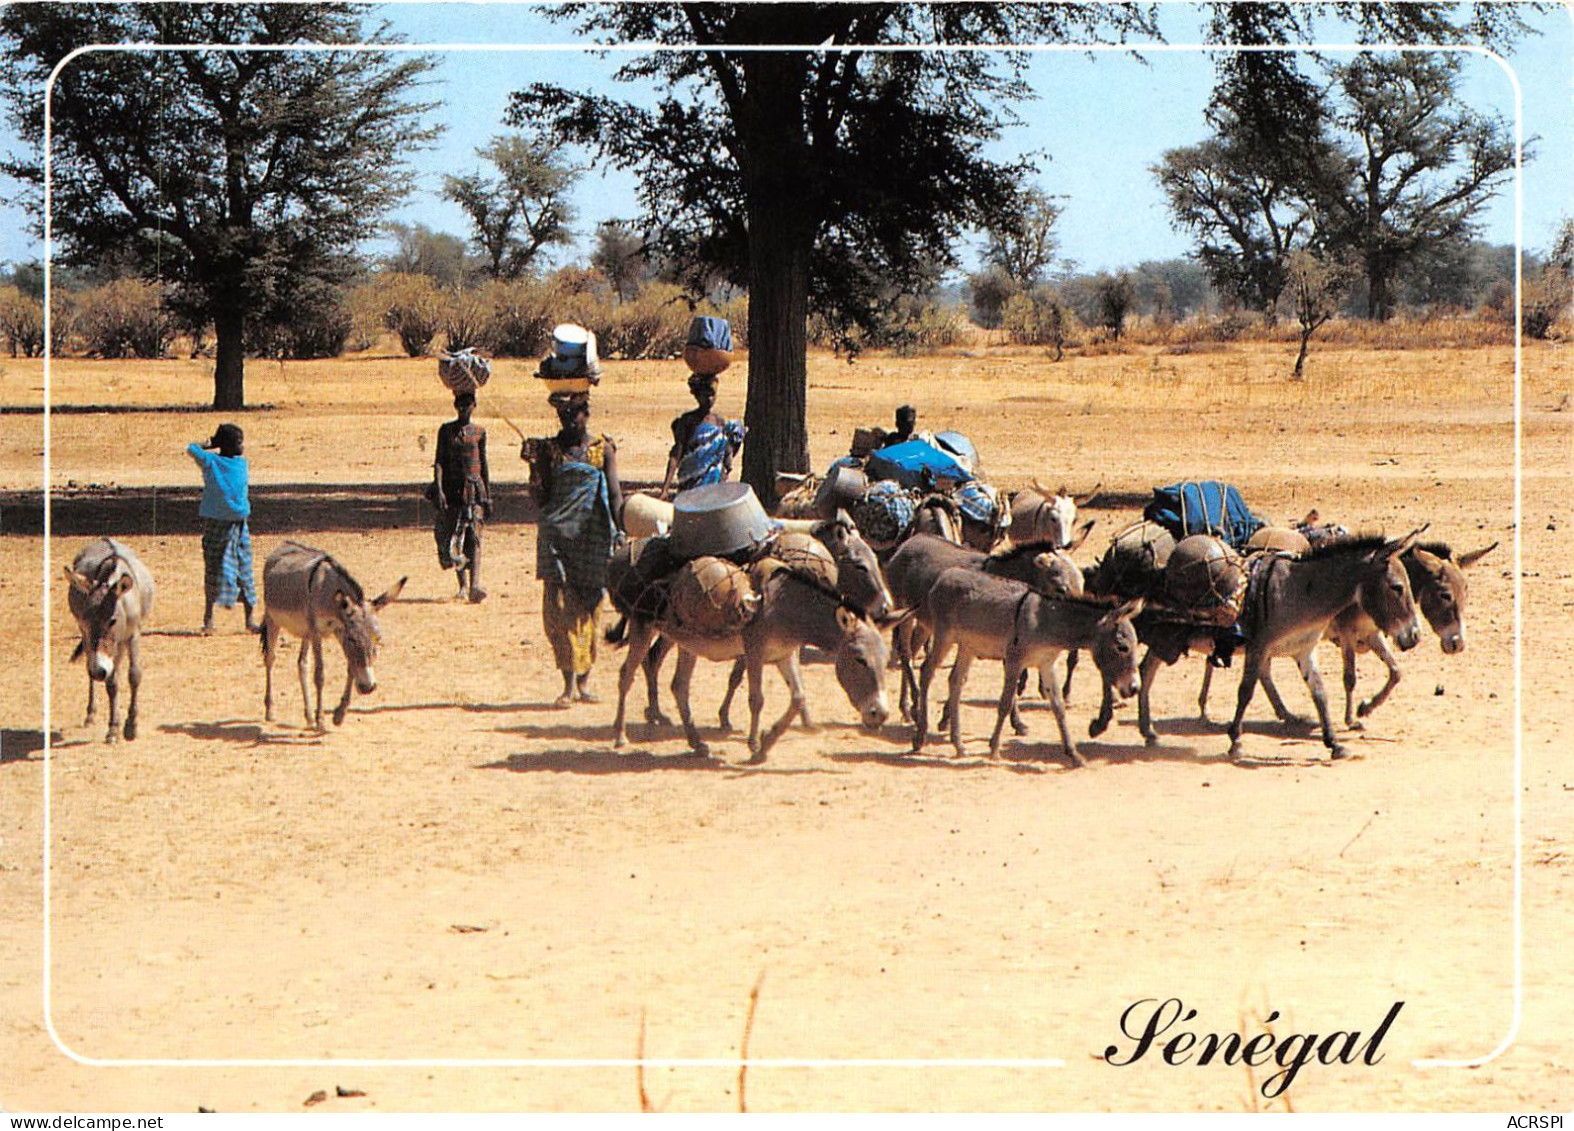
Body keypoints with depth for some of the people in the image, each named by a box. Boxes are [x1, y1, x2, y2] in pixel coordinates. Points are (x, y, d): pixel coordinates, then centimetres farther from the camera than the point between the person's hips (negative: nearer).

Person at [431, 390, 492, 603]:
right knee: (450, 540, 5)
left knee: (474, 538, -14)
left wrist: (488, 496, 14)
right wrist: (438, 489, -13)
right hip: (451, 488, 1)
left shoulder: (479, 432, 10)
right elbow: (439, 461, 0)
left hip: (474, 489, -1)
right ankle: (462, 583, 26)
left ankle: (475, 586, -27)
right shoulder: (446, 430, 6)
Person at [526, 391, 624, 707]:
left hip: (593, 537, 1)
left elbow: (615, 495, 4)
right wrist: (534, 466, -12)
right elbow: (540, 499, 2)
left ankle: (584, 681, 14)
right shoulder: (549, 448, 5)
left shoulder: (603, 448, 6)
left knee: (588, 608, 4)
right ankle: (569, 684, -11)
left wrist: (621, 532, -6)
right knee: (559, 605, -10)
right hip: (557, 535, 0)